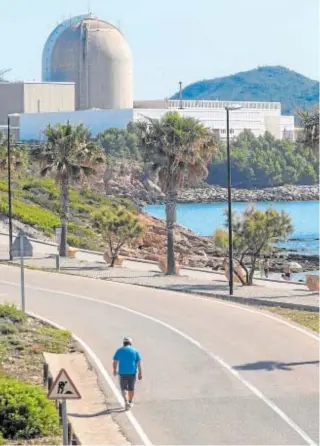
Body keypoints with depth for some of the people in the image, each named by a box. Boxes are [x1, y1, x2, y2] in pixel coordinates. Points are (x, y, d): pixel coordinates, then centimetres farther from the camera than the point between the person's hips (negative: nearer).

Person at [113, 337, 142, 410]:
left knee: (123, 388, 9)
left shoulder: (119, 351, 0)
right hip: (132, 372, 1)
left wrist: (115, 370, 14)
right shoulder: (135, 351, 0)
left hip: (122, 373, -1)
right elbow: (139, 363, -4)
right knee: (131, 388, 17)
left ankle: (126, 401, -12)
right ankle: (130, 402, 27)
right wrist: (140, 373, 0)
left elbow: (115, 362, -1)